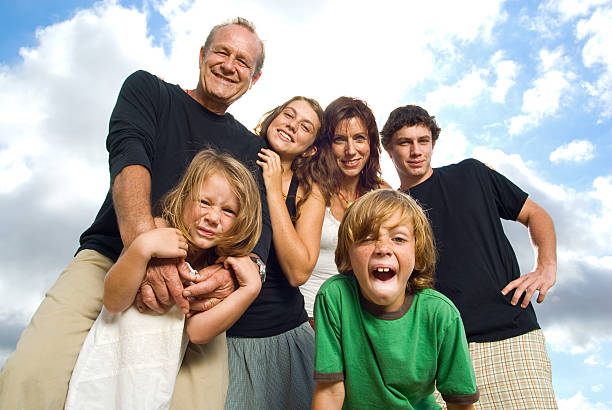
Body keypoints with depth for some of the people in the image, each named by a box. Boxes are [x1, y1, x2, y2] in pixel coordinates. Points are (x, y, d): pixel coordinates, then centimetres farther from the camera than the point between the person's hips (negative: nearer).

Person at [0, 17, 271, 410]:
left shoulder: (251, 148, 17)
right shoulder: (147, 89, 13)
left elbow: (261, 222, 3)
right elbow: (127, 151, -8)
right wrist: (142, 240, -29)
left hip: (197, 280, 2)